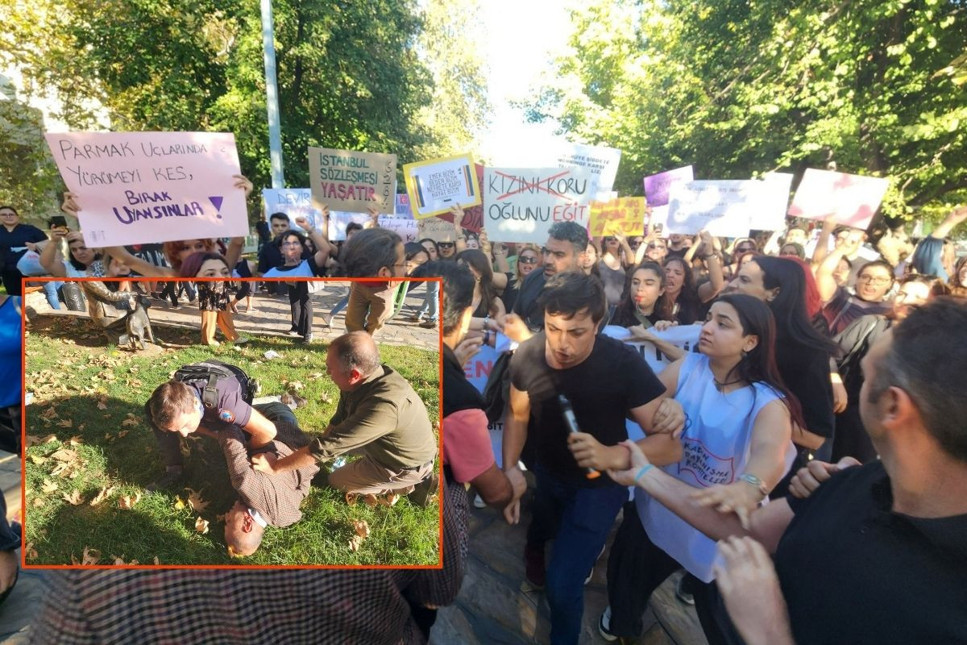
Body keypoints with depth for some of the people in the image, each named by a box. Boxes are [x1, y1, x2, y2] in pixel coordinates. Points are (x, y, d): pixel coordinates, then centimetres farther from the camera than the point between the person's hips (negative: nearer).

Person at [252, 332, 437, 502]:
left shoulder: (383, 406, -41)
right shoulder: (367, 376, -15)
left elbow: (328, 445, -34)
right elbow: (339, 420, 3)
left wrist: (275, 467, -24)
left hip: (406, 465, -7)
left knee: (337, 481, 6)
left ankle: (408, 483, 9)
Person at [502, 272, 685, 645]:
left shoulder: (624, 364, -33)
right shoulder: (526, 355, -24)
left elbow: (671, 444, -30)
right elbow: (517, 415, -5)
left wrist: (612, 456, -47)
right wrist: (510, 468, -16)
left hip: (599, 484, -3)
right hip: (546, 471, 4)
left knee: (563, 584, -4)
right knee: (542, 528, 33)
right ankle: (535, 547, 71)